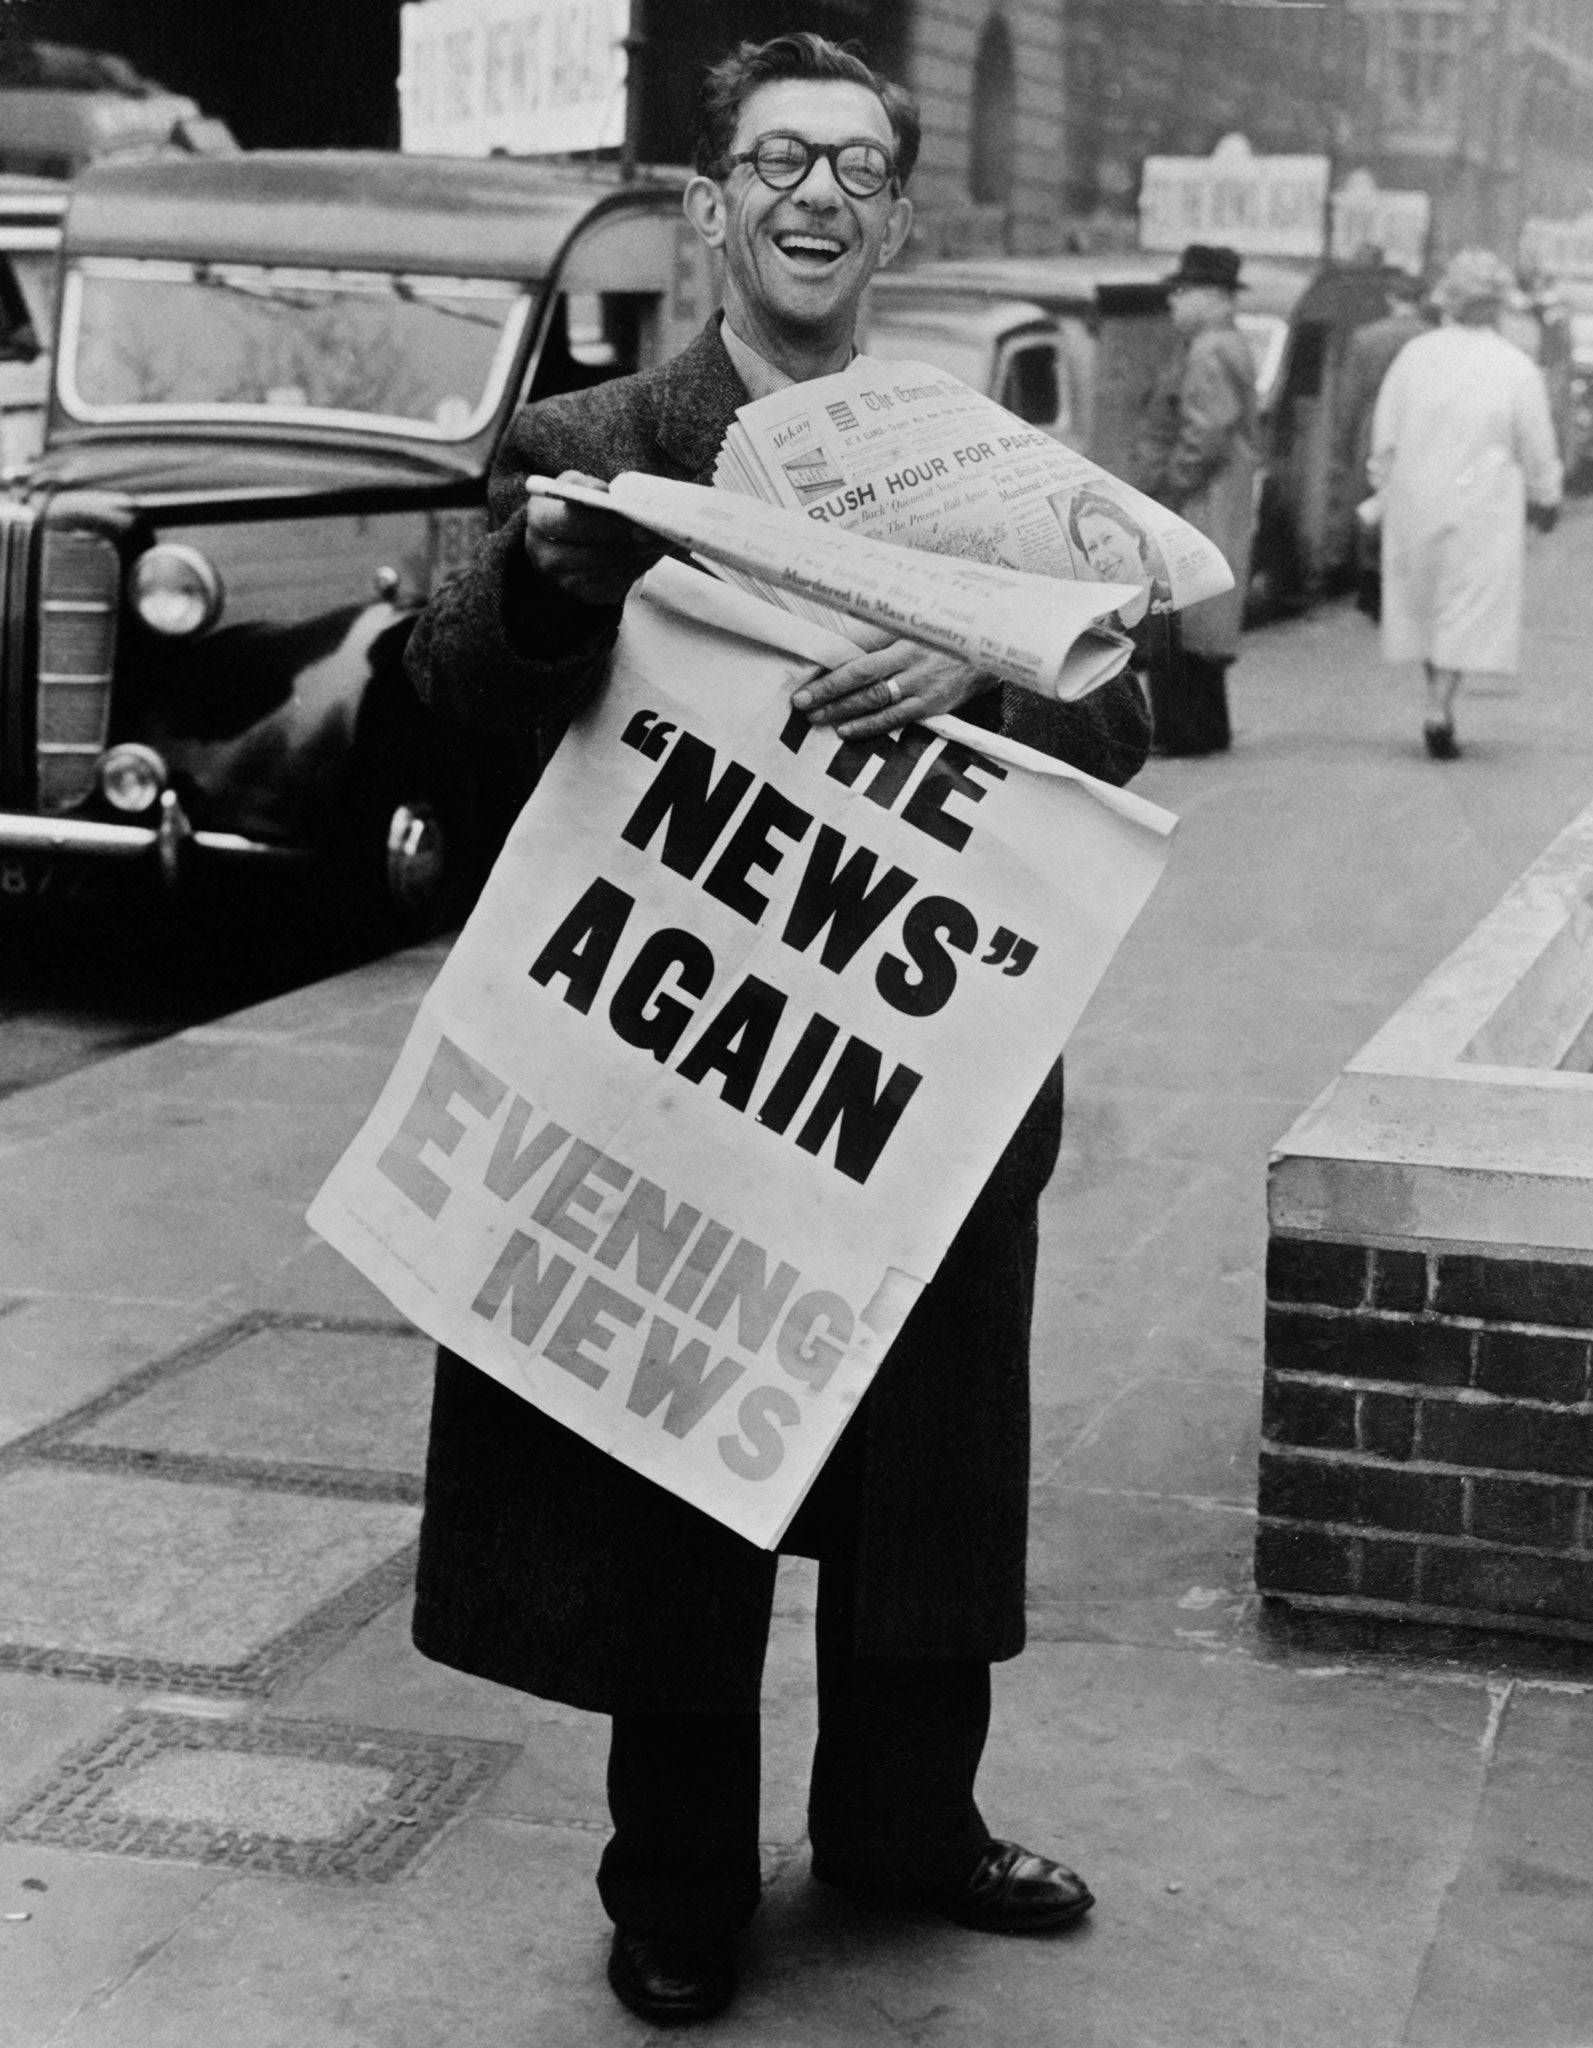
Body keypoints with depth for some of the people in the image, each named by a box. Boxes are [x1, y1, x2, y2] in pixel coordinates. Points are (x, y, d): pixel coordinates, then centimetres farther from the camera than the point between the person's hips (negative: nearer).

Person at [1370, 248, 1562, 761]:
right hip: (1483, 510, -3)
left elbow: (1385, 435, 1)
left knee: (1425, 603, 17)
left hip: (1414, 506, 3)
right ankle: (1440, 711, -9)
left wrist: (1387, 488, 15)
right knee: (1469, 612, 2)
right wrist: (1545, 500, 14)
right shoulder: (1516, 370, -9)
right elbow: (1537, 449, -3)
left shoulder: (1413, 356, -4)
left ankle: (1440, 700, 24)